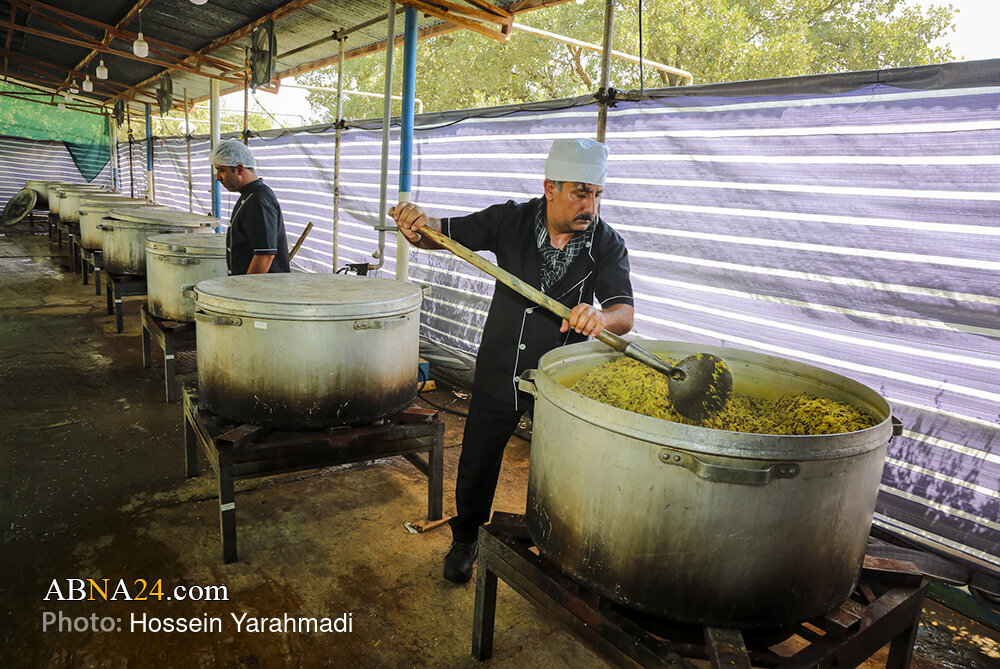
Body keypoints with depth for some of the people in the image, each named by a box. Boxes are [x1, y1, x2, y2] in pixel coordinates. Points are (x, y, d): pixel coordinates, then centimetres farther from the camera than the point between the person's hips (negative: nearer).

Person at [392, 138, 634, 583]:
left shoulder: (607, 245, -13)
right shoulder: (512, 220, -11)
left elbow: (624, 314, -22)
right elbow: (445, 234, -5)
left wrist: (601, 317, -46)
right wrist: (417, 227, -29)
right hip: (498, 373, 1)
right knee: (476, 464, 14)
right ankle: (465, 540, 43)